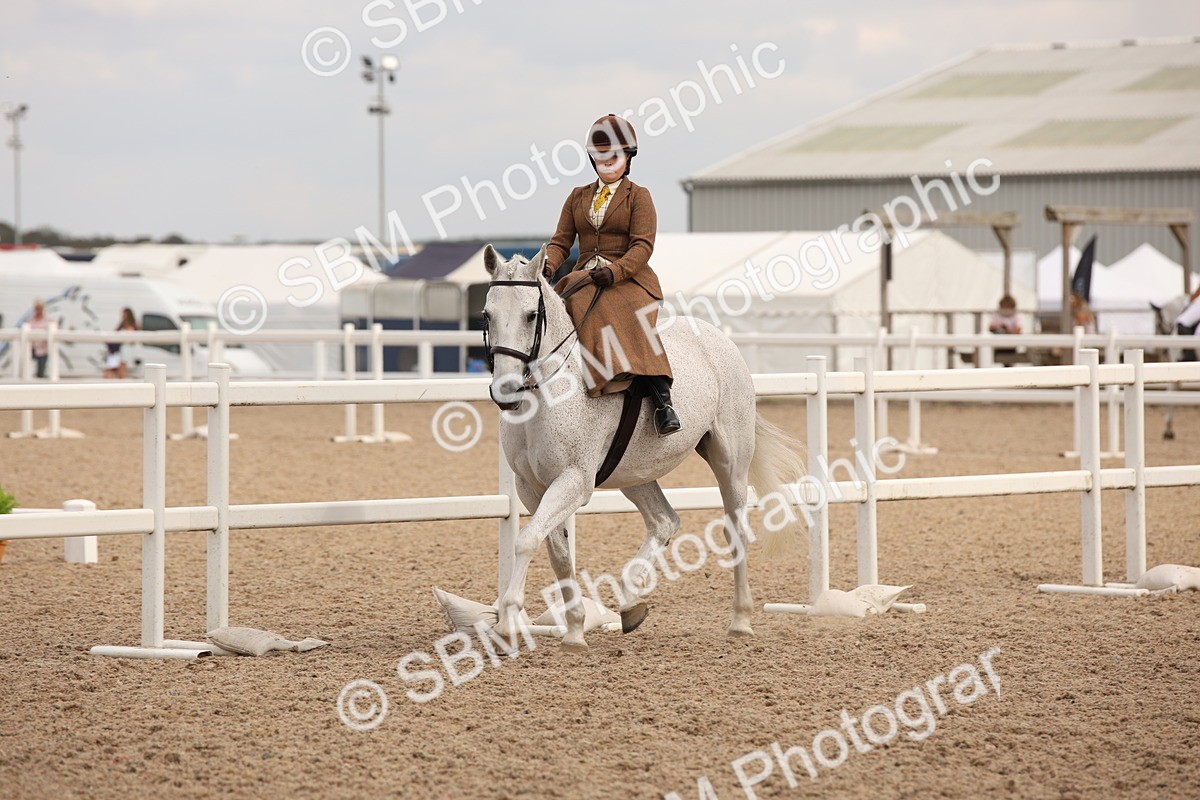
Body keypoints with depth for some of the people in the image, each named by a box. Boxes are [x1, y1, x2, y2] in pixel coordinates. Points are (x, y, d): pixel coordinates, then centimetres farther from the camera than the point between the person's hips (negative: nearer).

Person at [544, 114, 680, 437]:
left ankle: (662, 401, -45)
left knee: (628, 319, -37)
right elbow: (561, 241, 16)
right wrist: (549, 265, -8)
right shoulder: (578, 196, 21)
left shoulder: (638, 196, 7)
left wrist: (614, 271, -23)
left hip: (630, 279, -4)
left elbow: (642, 246, -5)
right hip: (584, 278, 4)